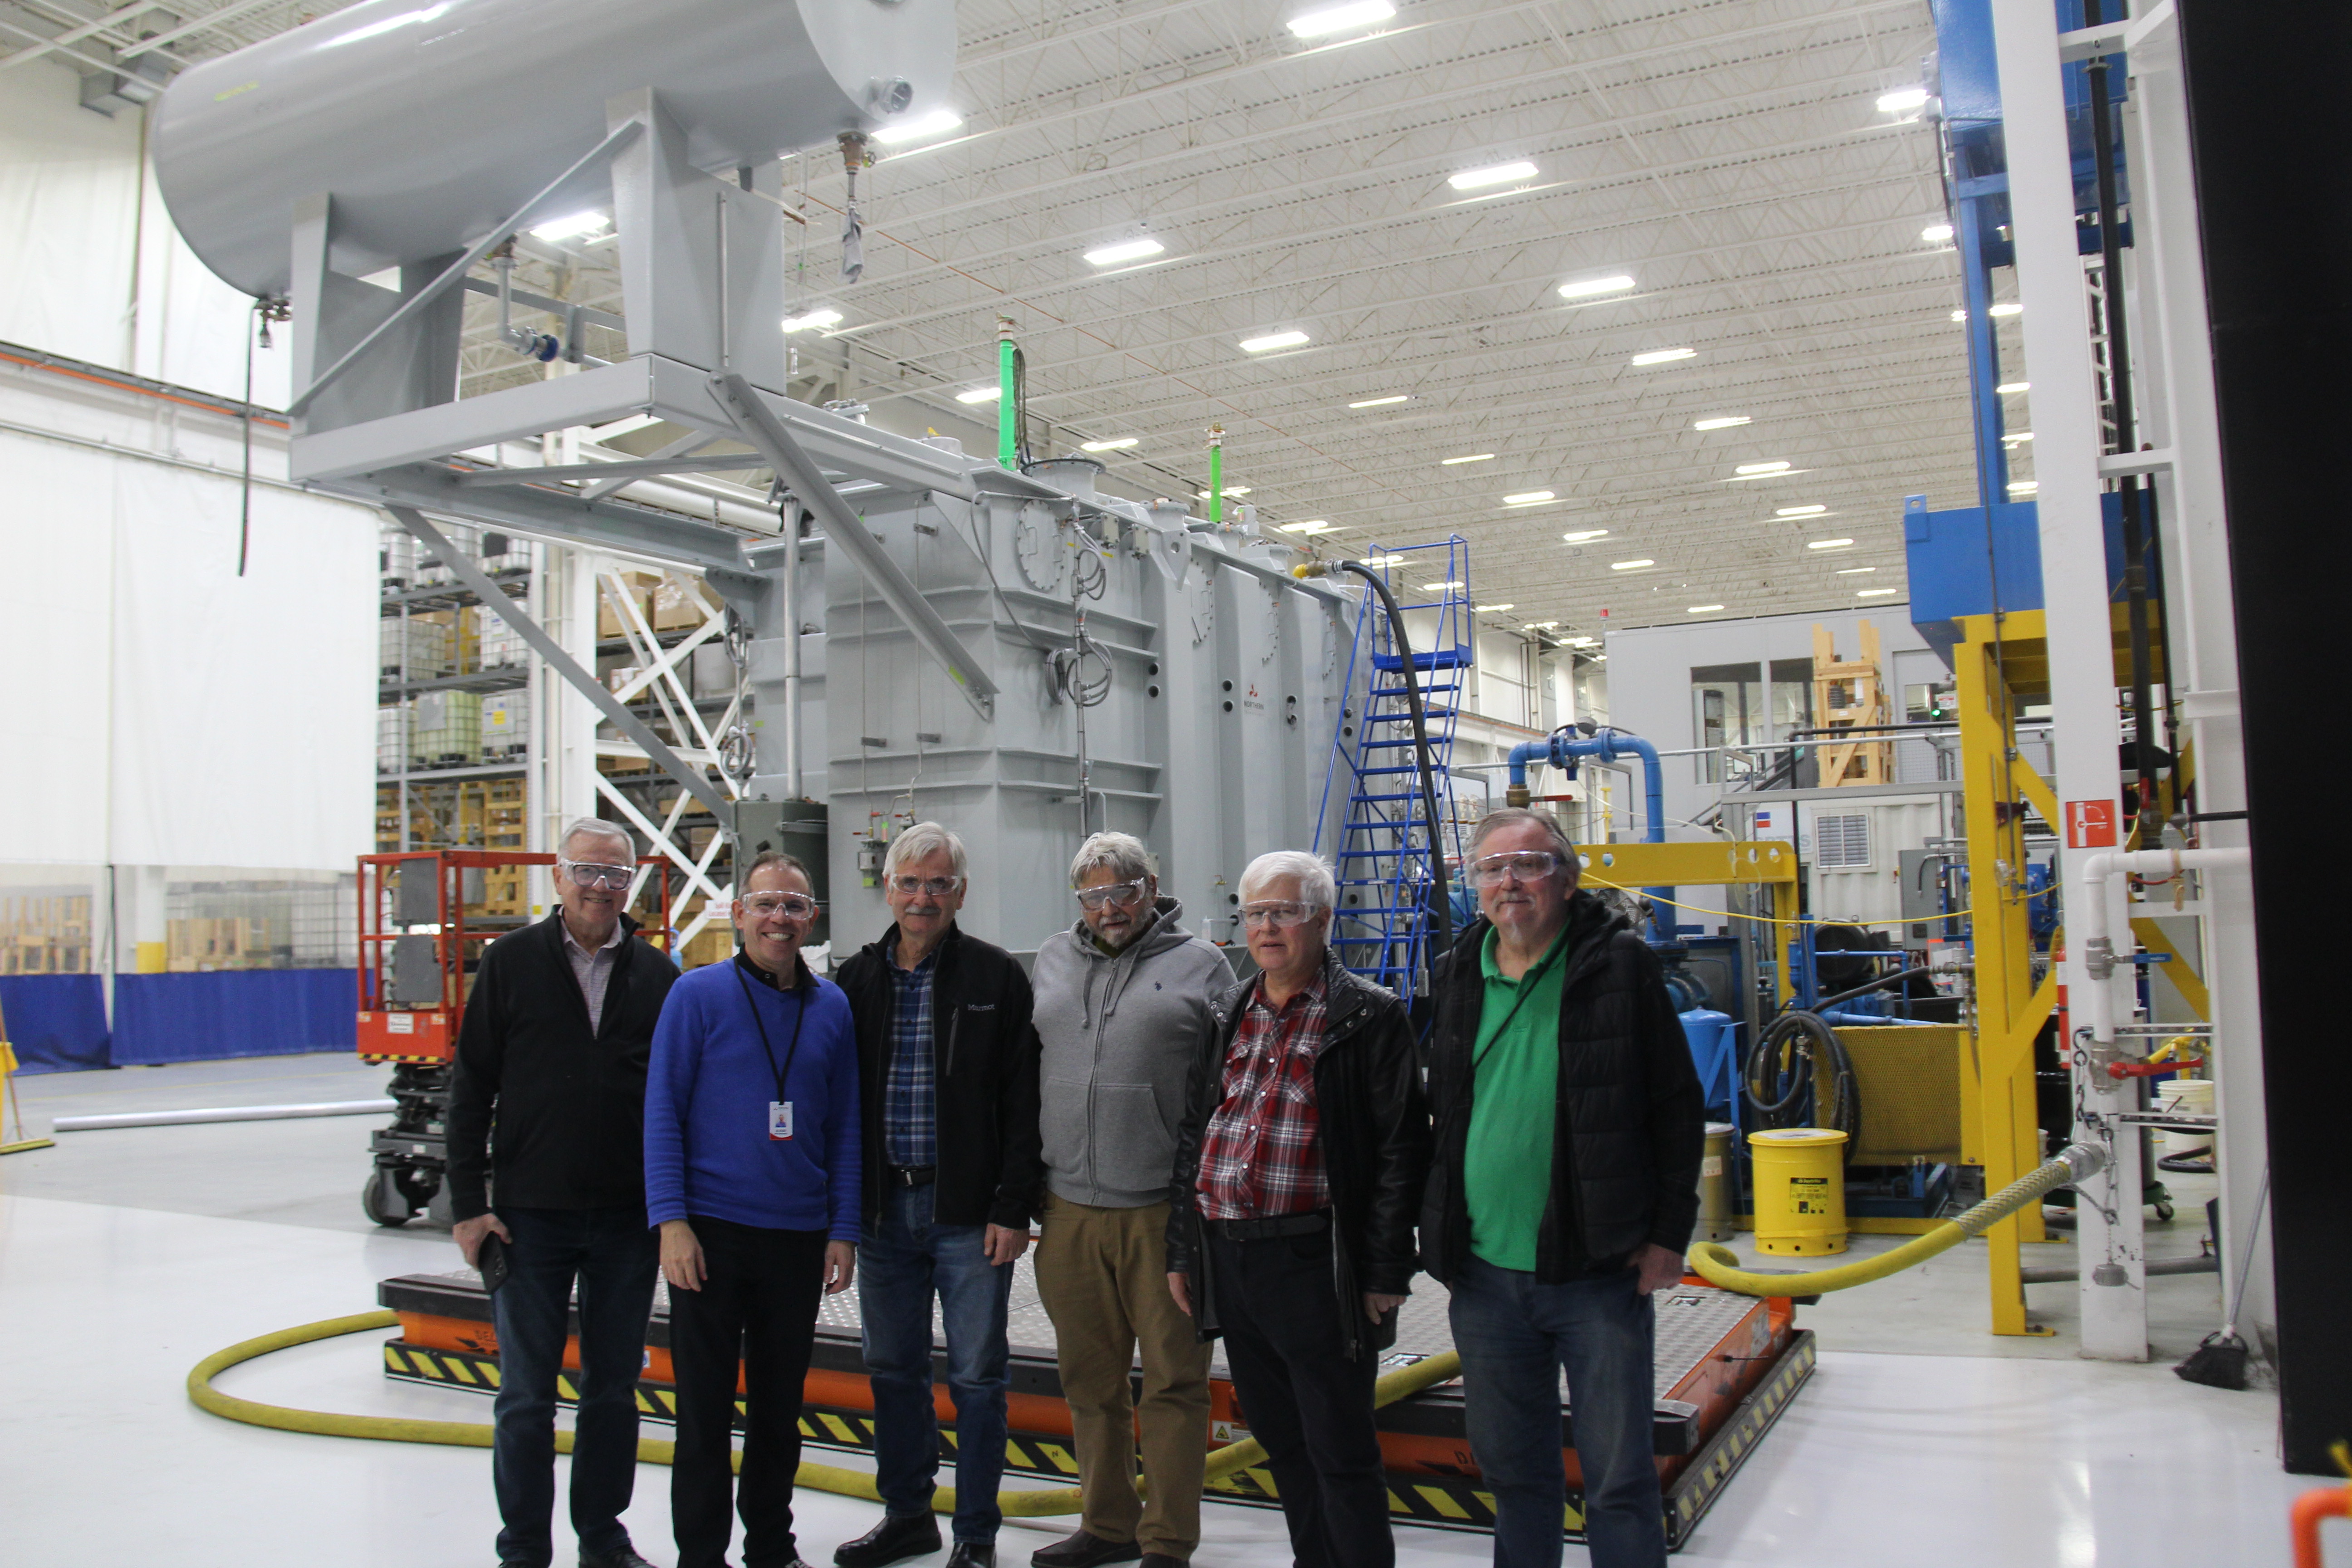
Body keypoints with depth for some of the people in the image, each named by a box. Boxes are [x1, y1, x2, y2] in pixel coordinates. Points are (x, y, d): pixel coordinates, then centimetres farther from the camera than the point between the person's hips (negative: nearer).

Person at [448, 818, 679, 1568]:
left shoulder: (658, 974, 4)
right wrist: (469, 1205, -5)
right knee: (526, 1394, 7)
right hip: (530, 1216, -1)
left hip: (629, 1221, 2)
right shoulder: (511, 962, 0)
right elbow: (470, 1090, 0)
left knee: (614, 1388, 12)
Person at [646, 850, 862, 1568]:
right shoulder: (698, 995, -5)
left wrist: (843, 1231, 4)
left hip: (799, 1237, 3)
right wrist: (671, 1220, -13)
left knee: (780, 1402, 14)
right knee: (706, 1406, 4)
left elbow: (844, 1126, 8)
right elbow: (662, 1111, -6)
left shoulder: (832, 1007, 5)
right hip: (710, 1231, -3)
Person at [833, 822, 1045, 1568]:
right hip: (883, 1209, 4)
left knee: (977, 1375, 5)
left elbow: (1023, 1105, -7)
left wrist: (1012, 1209, -12)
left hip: (969, 1214, -4)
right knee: (893, 1368, 15)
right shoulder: (858, 980, 7)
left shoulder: (997, 978, -4)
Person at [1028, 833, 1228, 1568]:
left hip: (1165, 1210, -4)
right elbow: (1027, 1070, 20)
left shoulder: (1201, 966, 2)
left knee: (1173, 1381, 3)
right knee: (1090, 1381, 14)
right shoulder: (1052, 963, 13)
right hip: (1069, 1210, 4)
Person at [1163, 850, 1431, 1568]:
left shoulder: (1369, 1017, -6)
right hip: (1226, 1259, 6)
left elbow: (1402, 1150, -8)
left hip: (1313, 1265, -6)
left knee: (1341, 1454, 2)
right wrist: (1181, 1252, 13)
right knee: (1280, 1442, 18)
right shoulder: (1228, 1015, 13)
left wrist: (1386, 1273, -12)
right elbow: (1191, 1136, 17)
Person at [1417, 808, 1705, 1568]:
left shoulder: (1620, 965, -4)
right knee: (1512, 1470, 16)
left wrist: (1670, 1233, -7)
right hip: (1484, 1276, 4)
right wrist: (1439, 1234, 12)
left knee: (1618, 1476, 4)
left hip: (1599, 1271, -4)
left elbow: (1679, 1107, -2)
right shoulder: (1455, 977, 8)